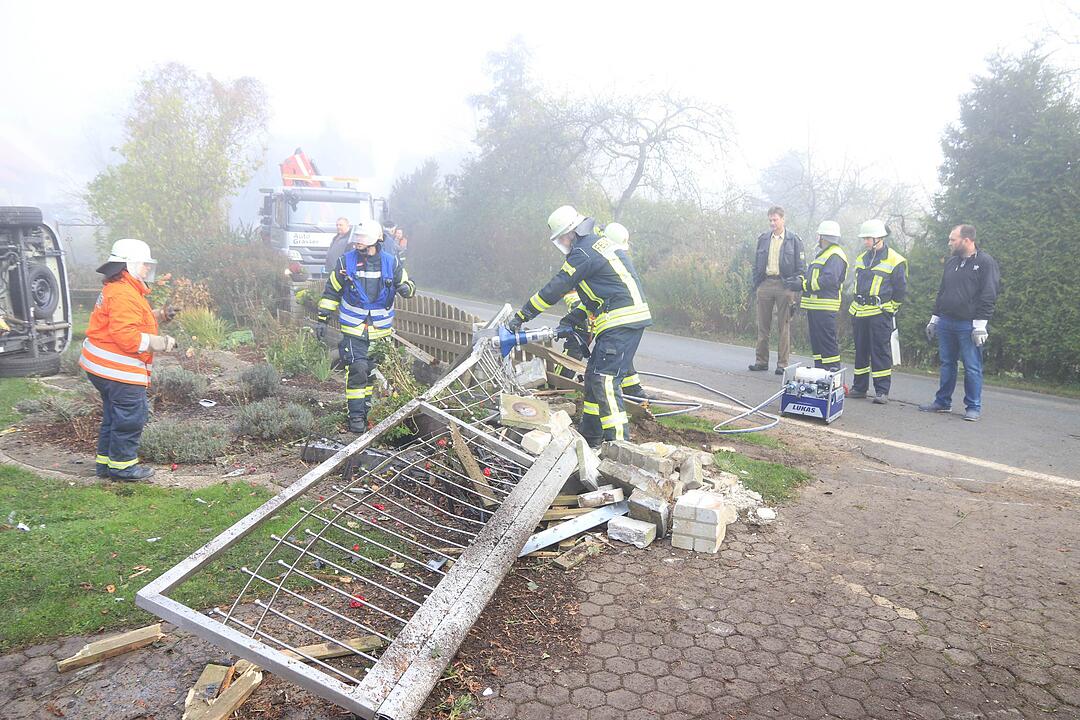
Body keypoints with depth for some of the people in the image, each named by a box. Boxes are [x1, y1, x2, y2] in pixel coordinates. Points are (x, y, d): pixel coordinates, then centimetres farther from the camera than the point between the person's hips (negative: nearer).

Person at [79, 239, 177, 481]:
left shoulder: (117, 289, 14)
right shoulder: (124, 295, -21)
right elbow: (127, 336, -27)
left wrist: (156, 315, 10)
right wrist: (161, 343, -20)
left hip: (105, 368, 11)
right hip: (120, 369, -11)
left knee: (114, 415, 19)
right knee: (130, 417, -2)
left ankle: (105, 461, 29)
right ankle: (122, 465, 9)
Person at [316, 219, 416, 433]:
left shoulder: (391, 263, 0)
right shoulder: (345, 262, -2)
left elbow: (408, 285, 10)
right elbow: (331, 292, 6)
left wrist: (406, 288, -15)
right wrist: (322, 319, 4)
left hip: (381, 329, 2)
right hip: (353, 329, -2)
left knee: (376, 371, 10)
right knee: (357, 370, -10)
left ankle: (370, 411, 26)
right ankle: (356, 416, -1)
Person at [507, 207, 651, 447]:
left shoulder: (583, 253, -11)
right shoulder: (603, 243, 19)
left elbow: (554, 289, -10)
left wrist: (521, 316, -3)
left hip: (621, 322, -10)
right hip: (630, 318, 10)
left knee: (604, 380, -13)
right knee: (594, 375, 14)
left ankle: (619, 442, -14)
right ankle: (591, 436, 22)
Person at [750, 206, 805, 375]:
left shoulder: (794, 240, 1)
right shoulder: (763, 238, 11)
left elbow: (801, 266, 2)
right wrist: (755, 285, 8)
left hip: (784, 286, -3)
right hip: (765, 284, 4)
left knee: (784, 327, 0)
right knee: (763, 326, 6)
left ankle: (783, 364, 4)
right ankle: (761, 361, 14)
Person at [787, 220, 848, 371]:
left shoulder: (835, 256, -11)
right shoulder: (823, 254, 23)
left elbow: (828, 280, -23)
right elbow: (813, 276, 25)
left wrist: (803, 284, -21)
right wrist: (800, 279, 5)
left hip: (824, 307, -10)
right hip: (815, 306, 11)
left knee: (827, 341, -9)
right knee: (816, 341, 13)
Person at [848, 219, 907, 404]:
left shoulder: (895, 261, -6)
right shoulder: (861, 258, 14)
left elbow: (900, 290, -2)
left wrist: (888, 308, 1)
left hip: (880, 314, -6)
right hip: (860, 313, 6)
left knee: (881, 352, -4)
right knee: (860, 351, 11)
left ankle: (882, 391, 1)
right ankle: (859, 387, 19)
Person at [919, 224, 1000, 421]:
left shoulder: (985, 263, -6)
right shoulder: (952, 263, 15)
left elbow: (988, 296, -11)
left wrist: (980, 325, -16)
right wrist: (934, 319, 18)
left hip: (968, 326, -6)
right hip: (946, 323, 6)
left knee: (972, 367, 0)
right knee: (947, 364, 12)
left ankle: (973, 407, 7)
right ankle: (943, 402, 21)